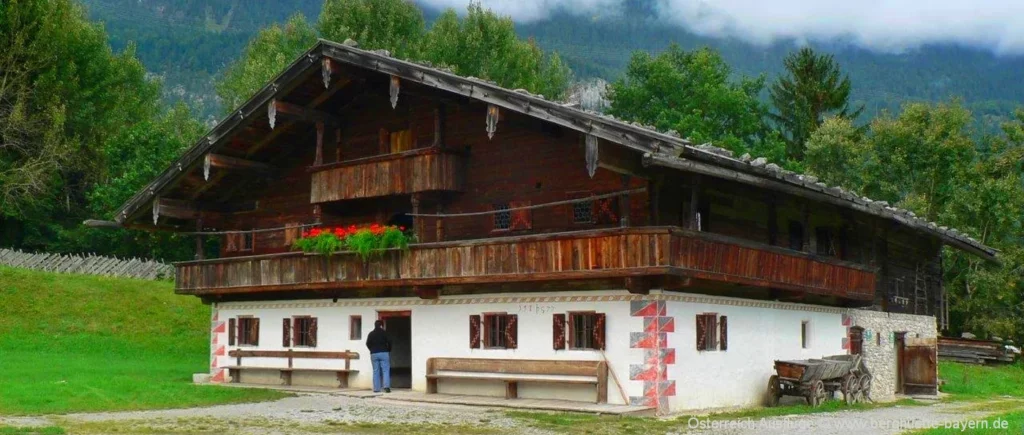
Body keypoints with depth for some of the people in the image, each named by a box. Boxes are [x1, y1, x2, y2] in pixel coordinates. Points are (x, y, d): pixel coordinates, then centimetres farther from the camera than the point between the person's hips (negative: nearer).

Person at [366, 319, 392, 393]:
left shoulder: (371, 334, 9)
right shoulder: (384, 332, 0)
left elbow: (368, 344, 5)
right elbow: (389, 342, -6)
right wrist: (388, 350, 10)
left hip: (374, 354, 3)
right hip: (384, 353, -3)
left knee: (376, 371, 5)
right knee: (386, 370, -3)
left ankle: (376, 388, 1)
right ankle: (386, 386, -18)